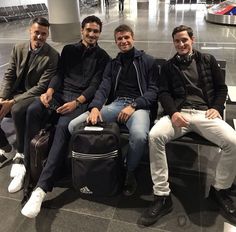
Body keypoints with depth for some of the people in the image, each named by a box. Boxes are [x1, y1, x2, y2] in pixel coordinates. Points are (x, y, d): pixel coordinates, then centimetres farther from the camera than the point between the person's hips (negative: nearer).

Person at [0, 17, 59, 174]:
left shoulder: (52, 56, -12)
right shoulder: (18, 49, 5)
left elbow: (42, 87, -17)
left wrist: (13, 102, -22)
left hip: (35, 96, -6)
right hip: (15, 93, 6)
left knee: (17, 110, -36)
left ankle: (21, 153, -12)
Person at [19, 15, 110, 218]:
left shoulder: (103, 57, 9)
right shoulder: (69, 50, 20)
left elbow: (96, 85, -2)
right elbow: (59, 74, 13)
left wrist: (76, 102, -18)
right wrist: (49, 91, -9)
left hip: (82, 99, -4)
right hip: (60, 93, 4)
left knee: (63, 126, -34)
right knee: (33, 110, -28)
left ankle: (41, 188, -36)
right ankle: (29, 164, -17)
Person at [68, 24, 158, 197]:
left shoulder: (148, 61, 13)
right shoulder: (112, 64, 23)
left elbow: (153, 91, 3)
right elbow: (104, 88, 8)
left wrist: (133, 106, -14)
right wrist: (95, 107, -14)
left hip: (139, 105, -3)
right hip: (115, 104, 4)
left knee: (140, 136, -39)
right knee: (74, 125, -16)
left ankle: (130, 172, -7)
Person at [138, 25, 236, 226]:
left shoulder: (208, 60, 19)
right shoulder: (169, 66, 19)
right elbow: (163, 92, 8)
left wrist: (216, 108, -2)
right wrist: (173, 112, -12)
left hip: (205, 113, 0)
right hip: (178, 113, 0)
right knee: (154, 136, -31)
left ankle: (220, 189, 0)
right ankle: (162, 197, -21)